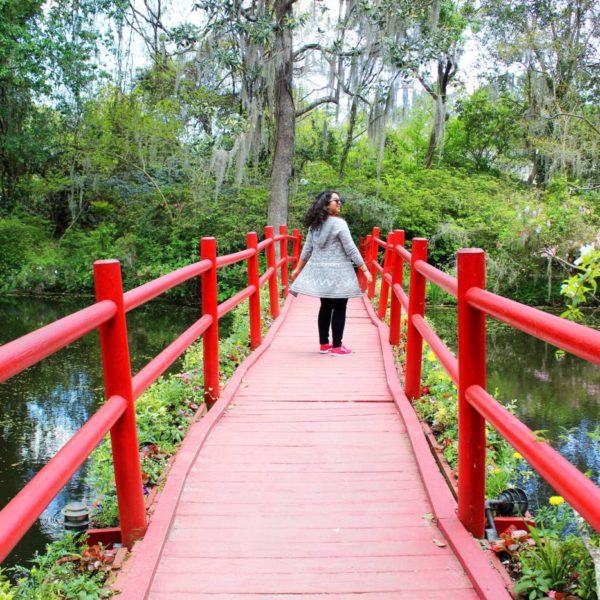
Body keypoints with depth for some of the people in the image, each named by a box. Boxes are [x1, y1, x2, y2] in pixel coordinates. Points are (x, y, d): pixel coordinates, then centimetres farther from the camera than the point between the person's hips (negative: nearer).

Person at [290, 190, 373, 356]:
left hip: (319, 270, 7)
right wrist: (365, 270, -9)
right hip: (337, 271, -7)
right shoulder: (339, 223, -13)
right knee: (339, 308, 1)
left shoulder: (315, 224, 8)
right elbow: (351, 249, -14)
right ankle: (337, 346, 4)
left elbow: (307, 248, 13)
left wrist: (298, 269, 23)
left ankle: (324, 344, 19)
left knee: (325, 306, 14)